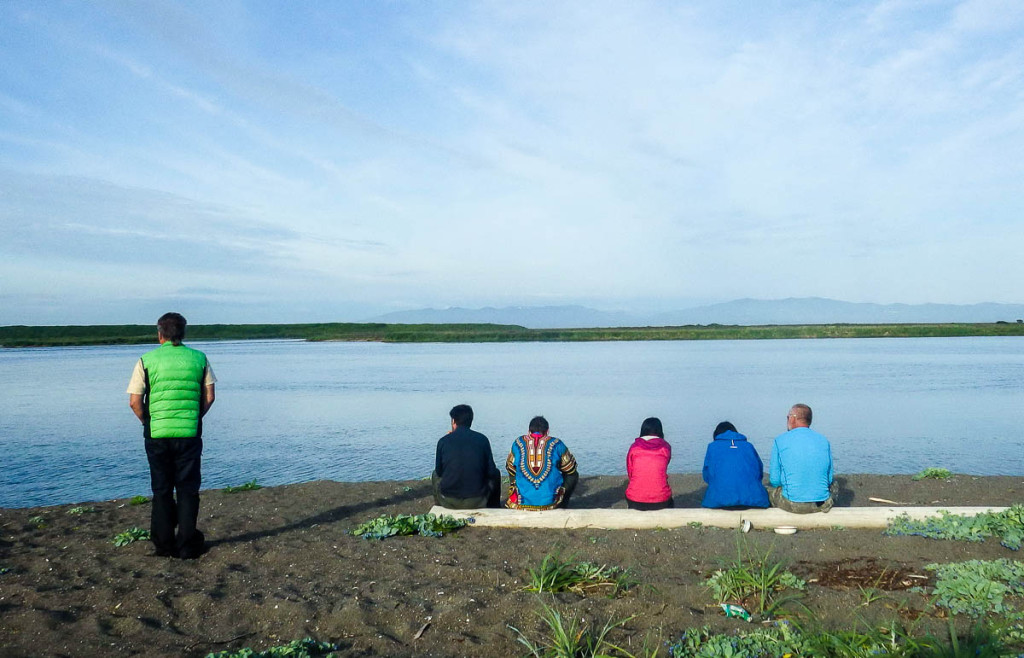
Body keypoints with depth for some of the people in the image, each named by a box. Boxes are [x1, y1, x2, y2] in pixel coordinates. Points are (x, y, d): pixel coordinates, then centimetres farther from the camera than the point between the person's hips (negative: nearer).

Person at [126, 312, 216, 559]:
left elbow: (134, 401, -3)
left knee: (161, 491, 11)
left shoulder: (147, 361, -1)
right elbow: (209, 397, 3)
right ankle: (187, 545, 7)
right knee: (188, 489, 8)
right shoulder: (199, 358, 3)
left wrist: (147, 423, 13)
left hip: (157, 434, 0)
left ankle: (164, 545, 16)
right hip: (190, 434, 0)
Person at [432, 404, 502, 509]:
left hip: (448, 502, 1)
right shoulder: (482, 439, -2)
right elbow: (491, 472, 2)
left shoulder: (444, 441, -2)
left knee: (435, 475, 33)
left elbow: (439, 471, 8)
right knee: (495, 474, 28)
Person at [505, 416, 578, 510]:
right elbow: (570, 469, 11)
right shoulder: (556, 443, -2)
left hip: (522, 503, 2)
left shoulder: (518, 443, 3)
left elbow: (510, 469, 15)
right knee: (573, 476, 27)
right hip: (551, 501, -2)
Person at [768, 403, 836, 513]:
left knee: (769, 492, 26)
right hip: (822, 504, 3)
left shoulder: (780, 440, -4)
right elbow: (829, 479, 9)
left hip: (792, 504, -3)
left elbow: (775, 480, -3)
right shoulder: (824, 441, 6)